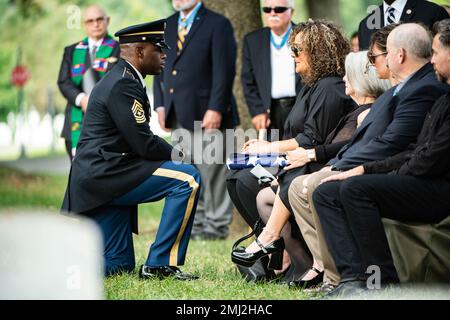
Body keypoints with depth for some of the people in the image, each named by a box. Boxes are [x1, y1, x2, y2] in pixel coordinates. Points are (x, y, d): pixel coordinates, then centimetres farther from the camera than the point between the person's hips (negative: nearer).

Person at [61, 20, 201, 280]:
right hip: (105, 174, -11)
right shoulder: (123, 84, -13)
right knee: (188, 179, -19)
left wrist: (172, 152, 5)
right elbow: (143, 144, -18)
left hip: (98, 179, 11)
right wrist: (178, 154, -2)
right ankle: (160, 264, -16)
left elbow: (139, 141, 20)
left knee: (118, 266, 12)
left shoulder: (122, 80, 20)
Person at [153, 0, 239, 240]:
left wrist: (215, 109, -16)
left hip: (207, 114, -7)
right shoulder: (167, 26, 17)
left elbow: (224, 71, -10)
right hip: (179, 116, 7)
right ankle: (195, 223, 17)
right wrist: (161, 105, 9)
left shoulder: (217, 24, -4)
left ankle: (216, 225, 5)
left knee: (212, 173, -3)